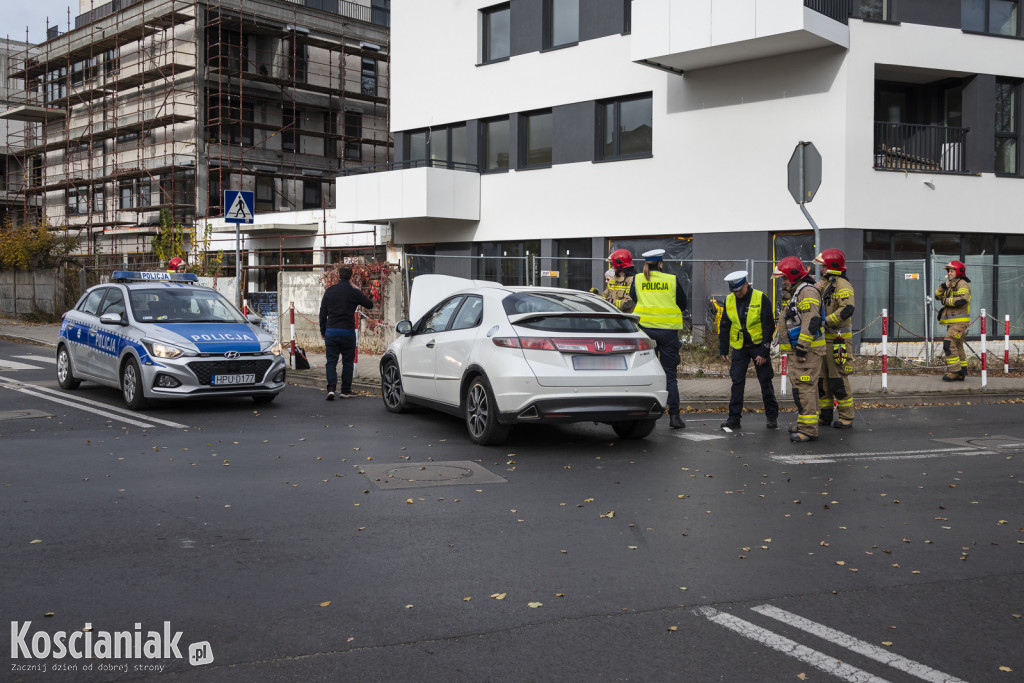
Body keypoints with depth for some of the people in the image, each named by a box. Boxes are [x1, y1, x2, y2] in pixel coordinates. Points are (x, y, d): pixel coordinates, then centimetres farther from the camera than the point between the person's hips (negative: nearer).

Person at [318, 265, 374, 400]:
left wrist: (323, 331, 17)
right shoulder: (354, 292, -5)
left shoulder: (329, 291, 5)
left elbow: (323, 312, 9)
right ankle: (345, 390, 12)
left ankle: (331, 388, -11)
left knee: (331, 362, 4)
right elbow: (370, 304, 7)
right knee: (347, 362, 9)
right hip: (347, 332, -2)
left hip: (331, 332, 2)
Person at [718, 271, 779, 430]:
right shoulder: (729, 300, 1)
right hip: (739, 347, 3)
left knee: (765, 382, 3)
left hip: (758, 345, -3)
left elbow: (769, 326, -11)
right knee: (737, 382, 1)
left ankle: (772, 417, 14)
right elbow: (724, 326, 10)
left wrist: (764, 352, -15)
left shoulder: (761, 299, -12)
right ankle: (734, 418, 5)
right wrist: (723, 350, 7)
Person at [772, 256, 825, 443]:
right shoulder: (794, 293, 20)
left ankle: (808, 429, -12)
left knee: (804, 388, -13)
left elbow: (810, 323, -23)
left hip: (807, 350, -11)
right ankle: (804, 424, 23)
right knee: (801, 387, 15)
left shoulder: (808, 292, -14)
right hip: (796, 350, 11)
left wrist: (802, 349, -24)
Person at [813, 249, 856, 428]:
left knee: (838, 380, -5)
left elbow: (847, 310, -27)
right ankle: (824, 415, 21)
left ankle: (847, 418, 4)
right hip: (822, 339, 9)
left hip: (837, 339, -9)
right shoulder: (823, 284, 16)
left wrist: (825, 321, -26)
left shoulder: (842, 286, -13)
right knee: (821, 378, 12)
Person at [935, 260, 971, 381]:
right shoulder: (951, 285, 20)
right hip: (952, 322, 10)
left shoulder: (962, 284, -9)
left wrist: (945, 301, -13)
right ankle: (961, 373, 17)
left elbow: (962, 299, -24)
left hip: (959, 321, -10)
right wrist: (943, 287, -1)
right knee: (957, 346, 12)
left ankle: (954, 371, -16)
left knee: (949, 344, -17)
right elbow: (938, 295, 17)